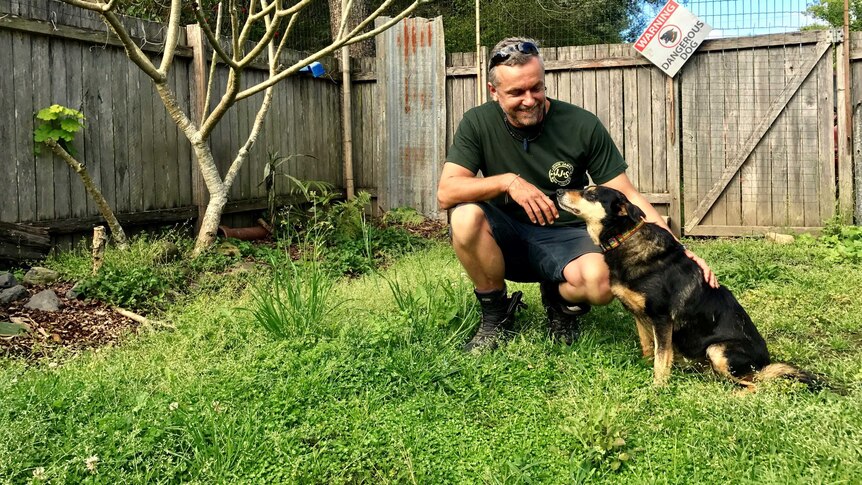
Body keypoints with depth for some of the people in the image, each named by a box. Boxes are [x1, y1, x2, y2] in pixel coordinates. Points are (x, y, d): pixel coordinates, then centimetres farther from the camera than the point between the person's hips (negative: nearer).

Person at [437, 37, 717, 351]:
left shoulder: (582, 125, -11)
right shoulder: (478, 123, -8)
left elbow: (627, 197, -10)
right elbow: (446, 192, -17)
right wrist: (508, 181, -30)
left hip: (564, 237, -1)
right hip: (507, 237, 1)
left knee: (602, 282, -34)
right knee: (466, 216, -32)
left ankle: (560, 303, 6)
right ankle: (496, 314, -5)